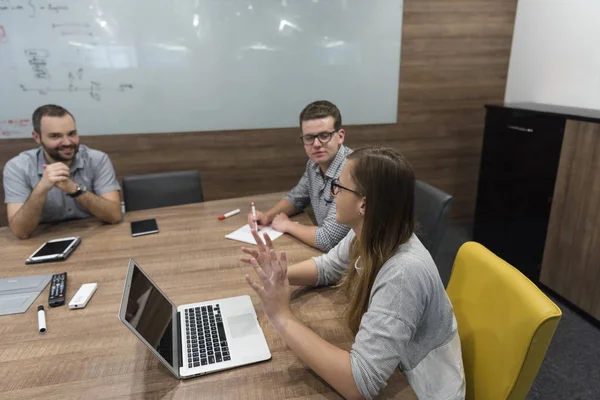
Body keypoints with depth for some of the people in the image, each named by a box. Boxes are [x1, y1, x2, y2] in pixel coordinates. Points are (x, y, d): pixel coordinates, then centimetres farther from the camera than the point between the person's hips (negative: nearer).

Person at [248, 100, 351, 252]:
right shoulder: (315, 163, 0)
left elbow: (328, 239, -29)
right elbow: (296, 197, 17)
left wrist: (287, 225, -12)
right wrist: (268, 216, -2)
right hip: (326, 253, 7)